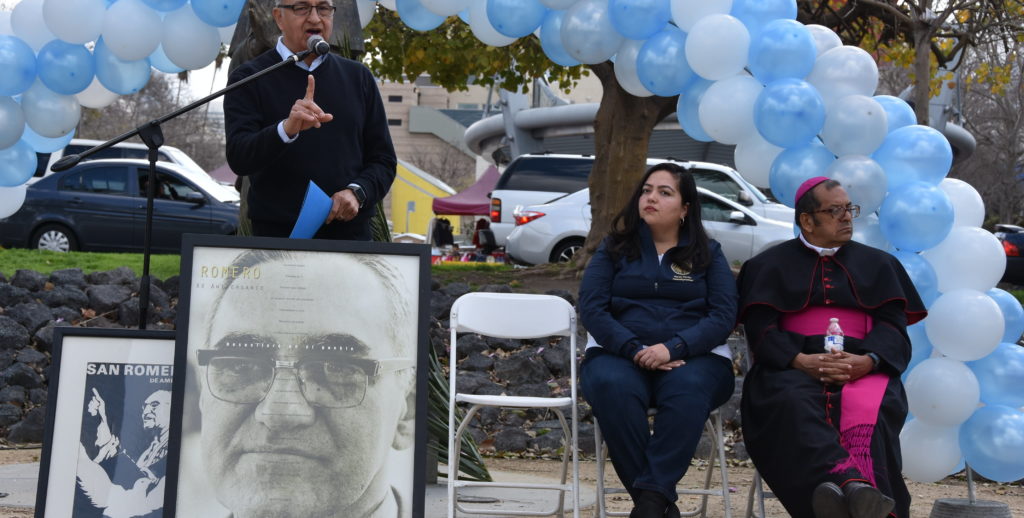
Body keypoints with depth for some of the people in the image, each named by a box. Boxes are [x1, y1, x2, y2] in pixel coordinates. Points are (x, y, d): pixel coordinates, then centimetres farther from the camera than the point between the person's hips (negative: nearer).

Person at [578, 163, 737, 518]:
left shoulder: (709, 253, 13)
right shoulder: (614, 248, 14)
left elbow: (723, 315, 0)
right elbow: (591, 307, 1)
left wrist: (673, 348, -18)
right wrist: (636, 350, -15)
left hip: (694, 357, 0)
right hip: (619, 354, 0)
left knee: (688, 389, -36)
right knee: (612, 386, -35)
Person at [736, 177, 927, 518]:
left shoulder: (877, 264, 23)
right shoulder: (771, 265, 17)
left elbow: (892, 324, 9)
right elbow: (760, 327, 3)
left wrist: (868, 361, -14)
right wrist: (801, 361, -16)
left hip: (862, 366, 1)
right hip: (792, 368, -1)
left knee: (867, 406, -35)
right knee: (789, 401, -37)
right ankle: (850, 481, -59)